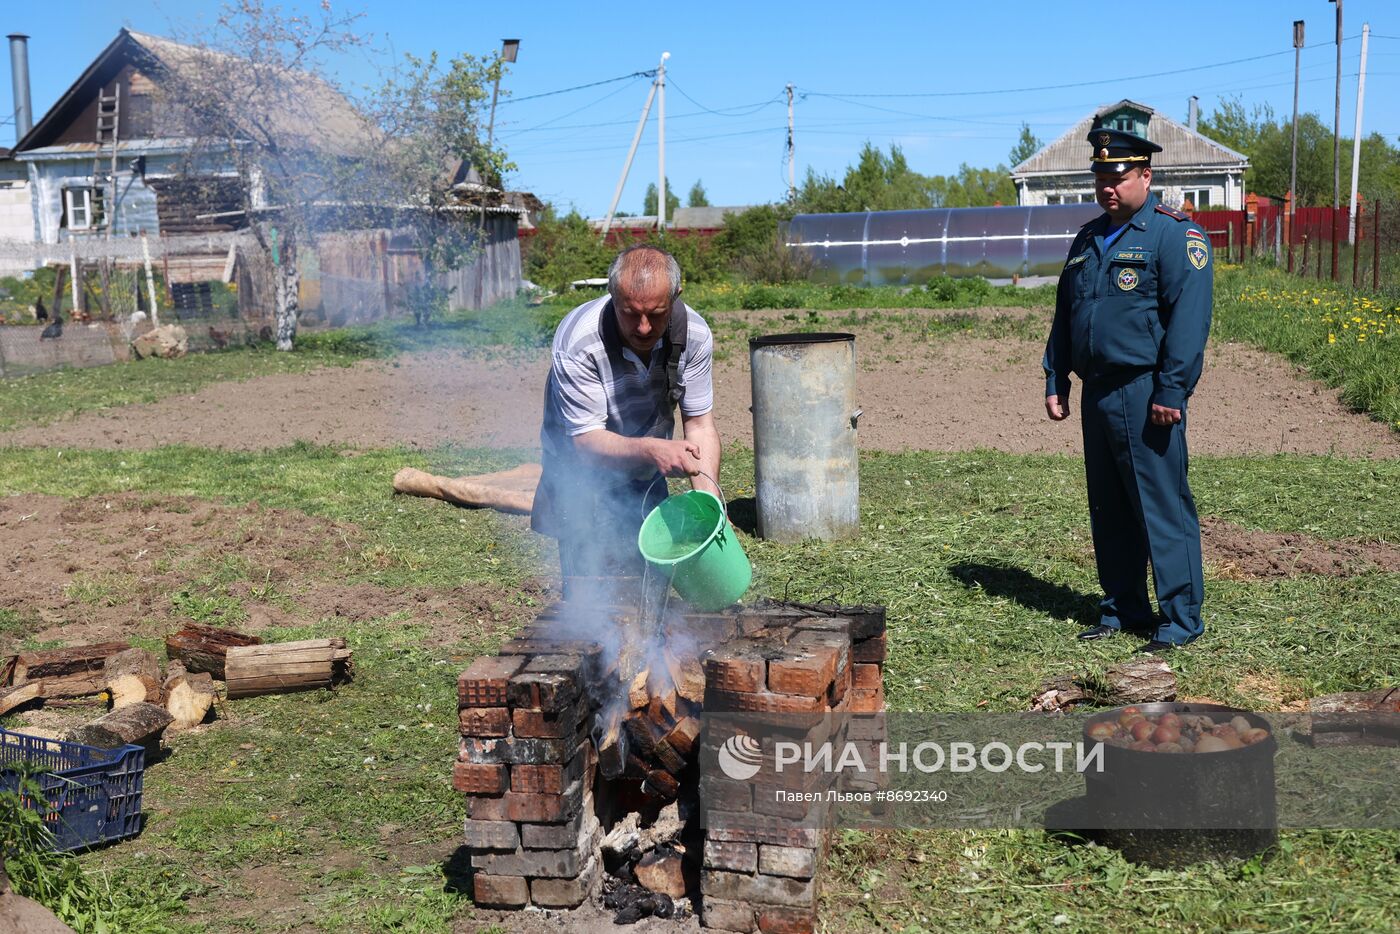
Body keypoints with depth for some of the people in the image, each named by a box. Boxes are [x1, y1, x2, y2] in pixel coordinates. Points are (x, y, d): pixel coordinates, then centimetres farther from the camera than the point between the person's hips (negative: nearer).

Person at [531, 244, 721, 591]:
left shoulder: (694, 334, -16)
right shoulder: (578, 342, -29)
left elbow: (700, 424, -10)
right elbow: (586, 440, -27)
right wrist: (652, 450, -45)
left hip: (647, 483, 4)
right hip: (584, 480, -4)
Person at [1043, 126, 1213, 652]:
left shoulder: (1174, 234, -6)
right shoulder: (1088, 239, 17)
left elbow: (1189, 317, -14)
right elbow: (1064, 316, 21)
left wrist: (1171, 391, -19)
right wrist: (1054, 381, 16)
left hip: (1146, 395, -8)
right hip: (1097, 393, 8)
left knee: (1162, 507, -4)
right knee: (1108, 510, 12)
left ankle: (1179, 618, 5)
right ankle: (1121, 610, 23)